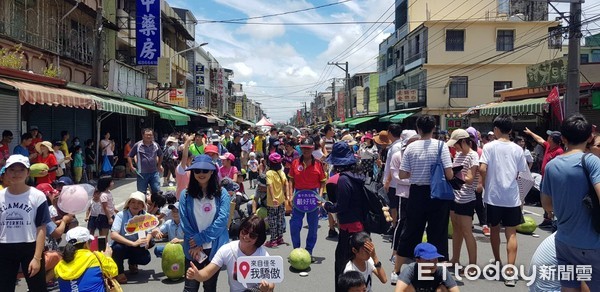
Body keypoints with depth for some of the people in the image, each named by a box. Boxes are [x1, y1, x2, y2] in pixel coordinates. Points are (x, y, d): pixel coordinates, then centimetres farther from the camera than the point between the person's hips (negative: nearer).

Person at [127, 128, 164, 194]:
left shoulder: (156, 145, 4)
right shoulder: (137, 145, -5)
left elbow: (160, 155, 22)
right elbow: (130, 156, 4)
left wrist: (159, 165, 15)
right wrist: (131, 167, -5)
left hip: (154, 173, 2)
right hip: (142, 173, -2)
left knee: (157, 191, 4)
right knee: (141, 193, 6)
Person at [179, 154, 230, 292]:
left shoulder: (222, 193, -4)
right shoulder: (186, 195, -1)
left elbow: (222, 220, -12)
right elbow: (184, 222, -5)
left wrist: (200, 238, -16)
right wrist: (196, 245, -12)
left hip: (214, 248, 0)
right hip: (193, 249, 0)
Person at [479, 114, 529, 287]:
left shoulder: (489, 146, -6)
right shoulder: (517, 149, 1)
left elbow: (482, 169, -15)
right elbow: (522, 173, 4)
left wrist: (483, 184, 2)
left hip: (493, 195, -1)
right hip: (512, 197, 1)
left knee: (494, 229, 17)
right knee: (511, 233, 1)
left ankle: (497, 262, 31)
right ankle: (510, 271, -8)